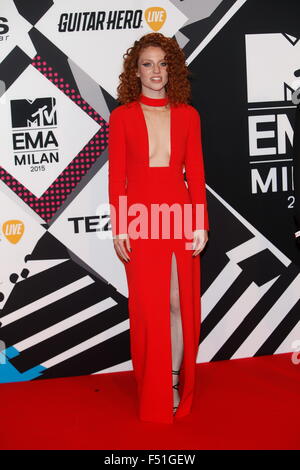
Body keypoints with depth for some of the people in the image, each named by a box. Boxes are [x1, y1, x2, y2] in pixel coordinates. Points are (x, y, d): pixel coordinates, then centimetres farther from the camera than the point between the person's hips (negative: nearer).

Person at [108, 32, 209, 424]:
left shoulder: (187, 115, 8)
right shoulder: (122, 116, 4)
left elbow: (195, 172, 6)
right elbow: (116, 176, 1)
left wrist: (201, 225, 0)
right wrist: (118, 229, -5)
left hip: (179, 217, 2)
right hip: (140, 221, -1)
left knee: (180, 303, 5)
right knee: (148, 307, 5)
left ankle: (176, 383, 21)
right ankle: (154, 395, 20)